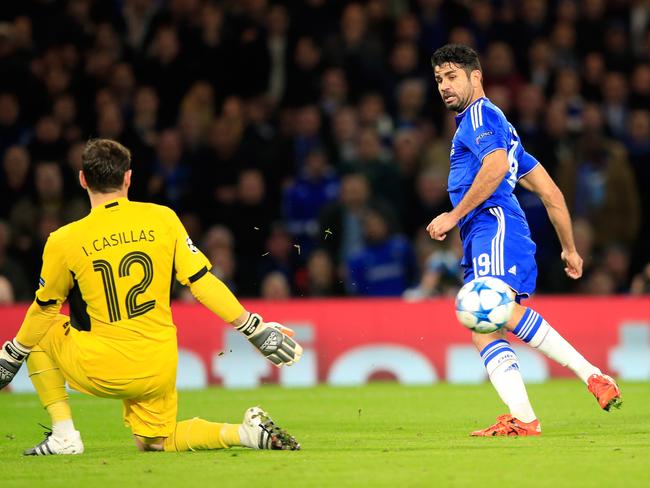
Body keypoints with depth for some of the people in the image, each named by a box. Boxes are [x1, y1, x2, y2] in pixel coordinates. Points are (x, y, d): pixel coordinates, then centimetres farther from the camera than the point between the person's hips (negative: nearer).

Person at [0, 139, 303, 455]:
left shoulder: (64, 241, -8)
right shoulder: (162, 219, -2)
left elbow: (44, 310, 3)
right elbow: (202, 282, -3)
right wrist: (256, 329, 5)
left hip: (99, 372, -3)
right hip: (158, 369, 3)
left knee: (40, 335, 23)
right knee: (155, 442, 24)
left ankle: (64, 435, 12)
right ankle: (246, 432, -2)